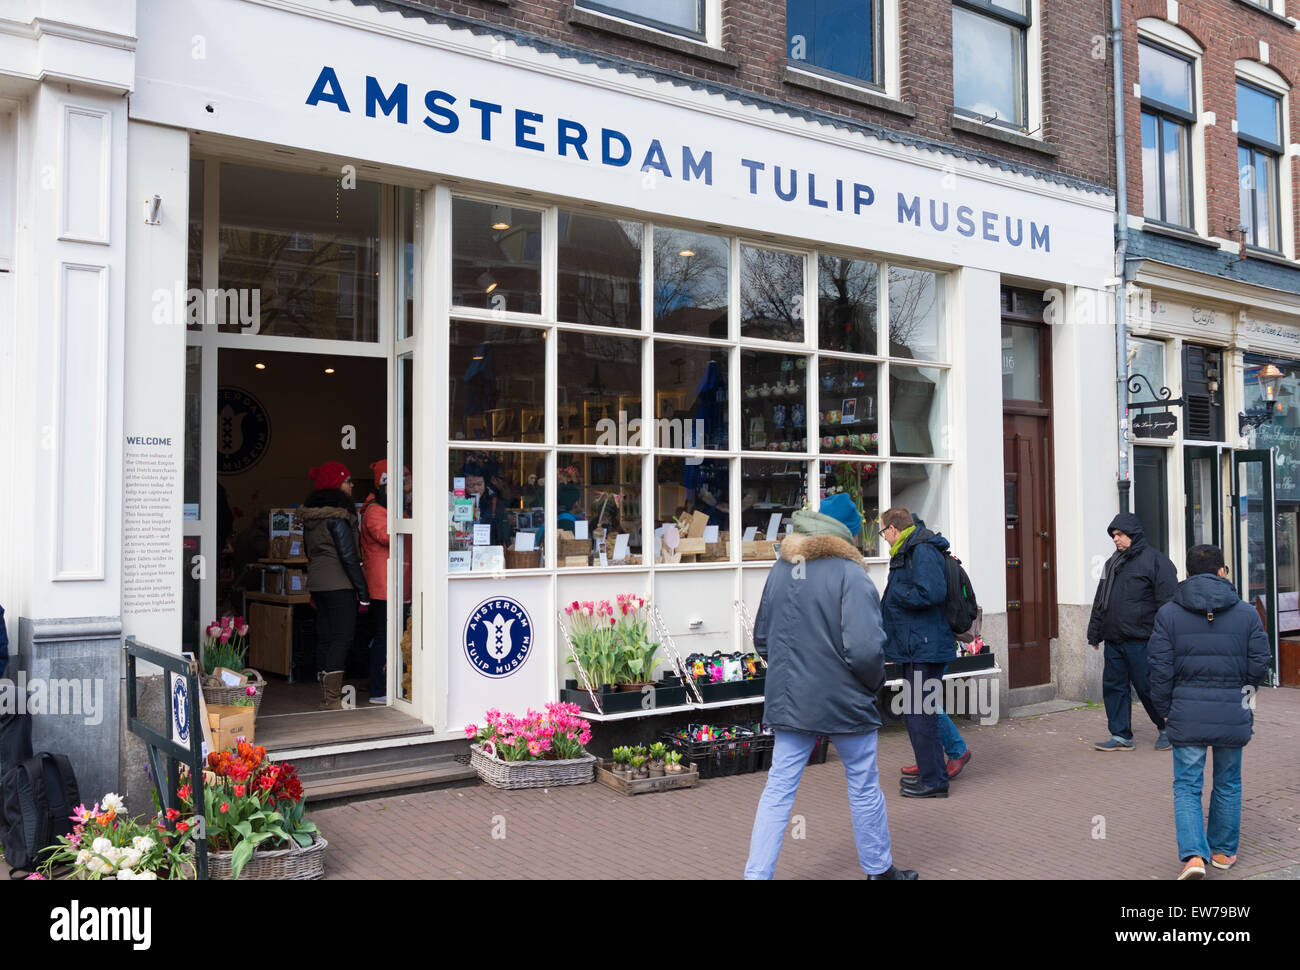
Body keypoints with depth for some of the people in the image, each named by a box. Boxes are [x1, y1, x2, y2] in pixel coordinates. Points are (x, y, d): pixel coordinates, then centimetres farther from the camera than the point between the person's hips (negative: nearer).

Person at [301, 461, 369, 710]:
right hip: (338, 584, -9)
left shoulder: (310, 513, 13)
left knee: (325, 637, 11)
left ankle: (328, 695, 17)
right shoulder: (337, 514, -14)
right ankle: (332, 699, -9)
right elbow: (348, 556, -17)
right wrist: (364, 592, -14)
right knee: (343, 636, -6)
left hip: (316, 582, 9)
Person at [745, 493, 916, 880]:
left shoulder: (780, 570, 3)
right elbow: (864, 649, -24)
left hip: (789, 701, 5)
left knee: (778, 789, 8)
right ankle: (879, 869, 31)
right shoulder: (850, 575, -16)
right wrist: (876, 682, -4)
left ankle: (756, 873, 7)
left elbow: (761, 637, 10)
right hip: (844, 701, -4)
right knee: (864, 788, 15)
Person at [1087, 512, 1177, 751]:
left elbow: (1167, 601, -11)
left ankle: (1165, 729, 23)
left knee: (1148, 686, 1)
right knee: (1113, 686, 7)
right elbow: (1100, 601, 21)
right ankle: (1121, 736, 15)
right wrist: (1095, 633, 18)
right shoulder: (1113, 563, 17)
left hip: (1141, 641, -7)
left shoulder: (1155, 560, -6)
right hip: (1114, 640, 7)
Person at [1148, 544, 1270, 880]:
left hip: (1187, 714, -1)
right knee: (1228, 784, 18)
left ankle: (1194, 854, -10)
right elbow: (1260, 664, -1)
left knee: (1187, 787, 5)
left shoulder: (1168, 614, -4)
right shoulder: (1246, 613, -2)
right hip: (1233, 714, 1)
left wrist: (1164, 709, 5)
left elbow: (1161, 669, -6)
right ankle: (1223, 851, 30)